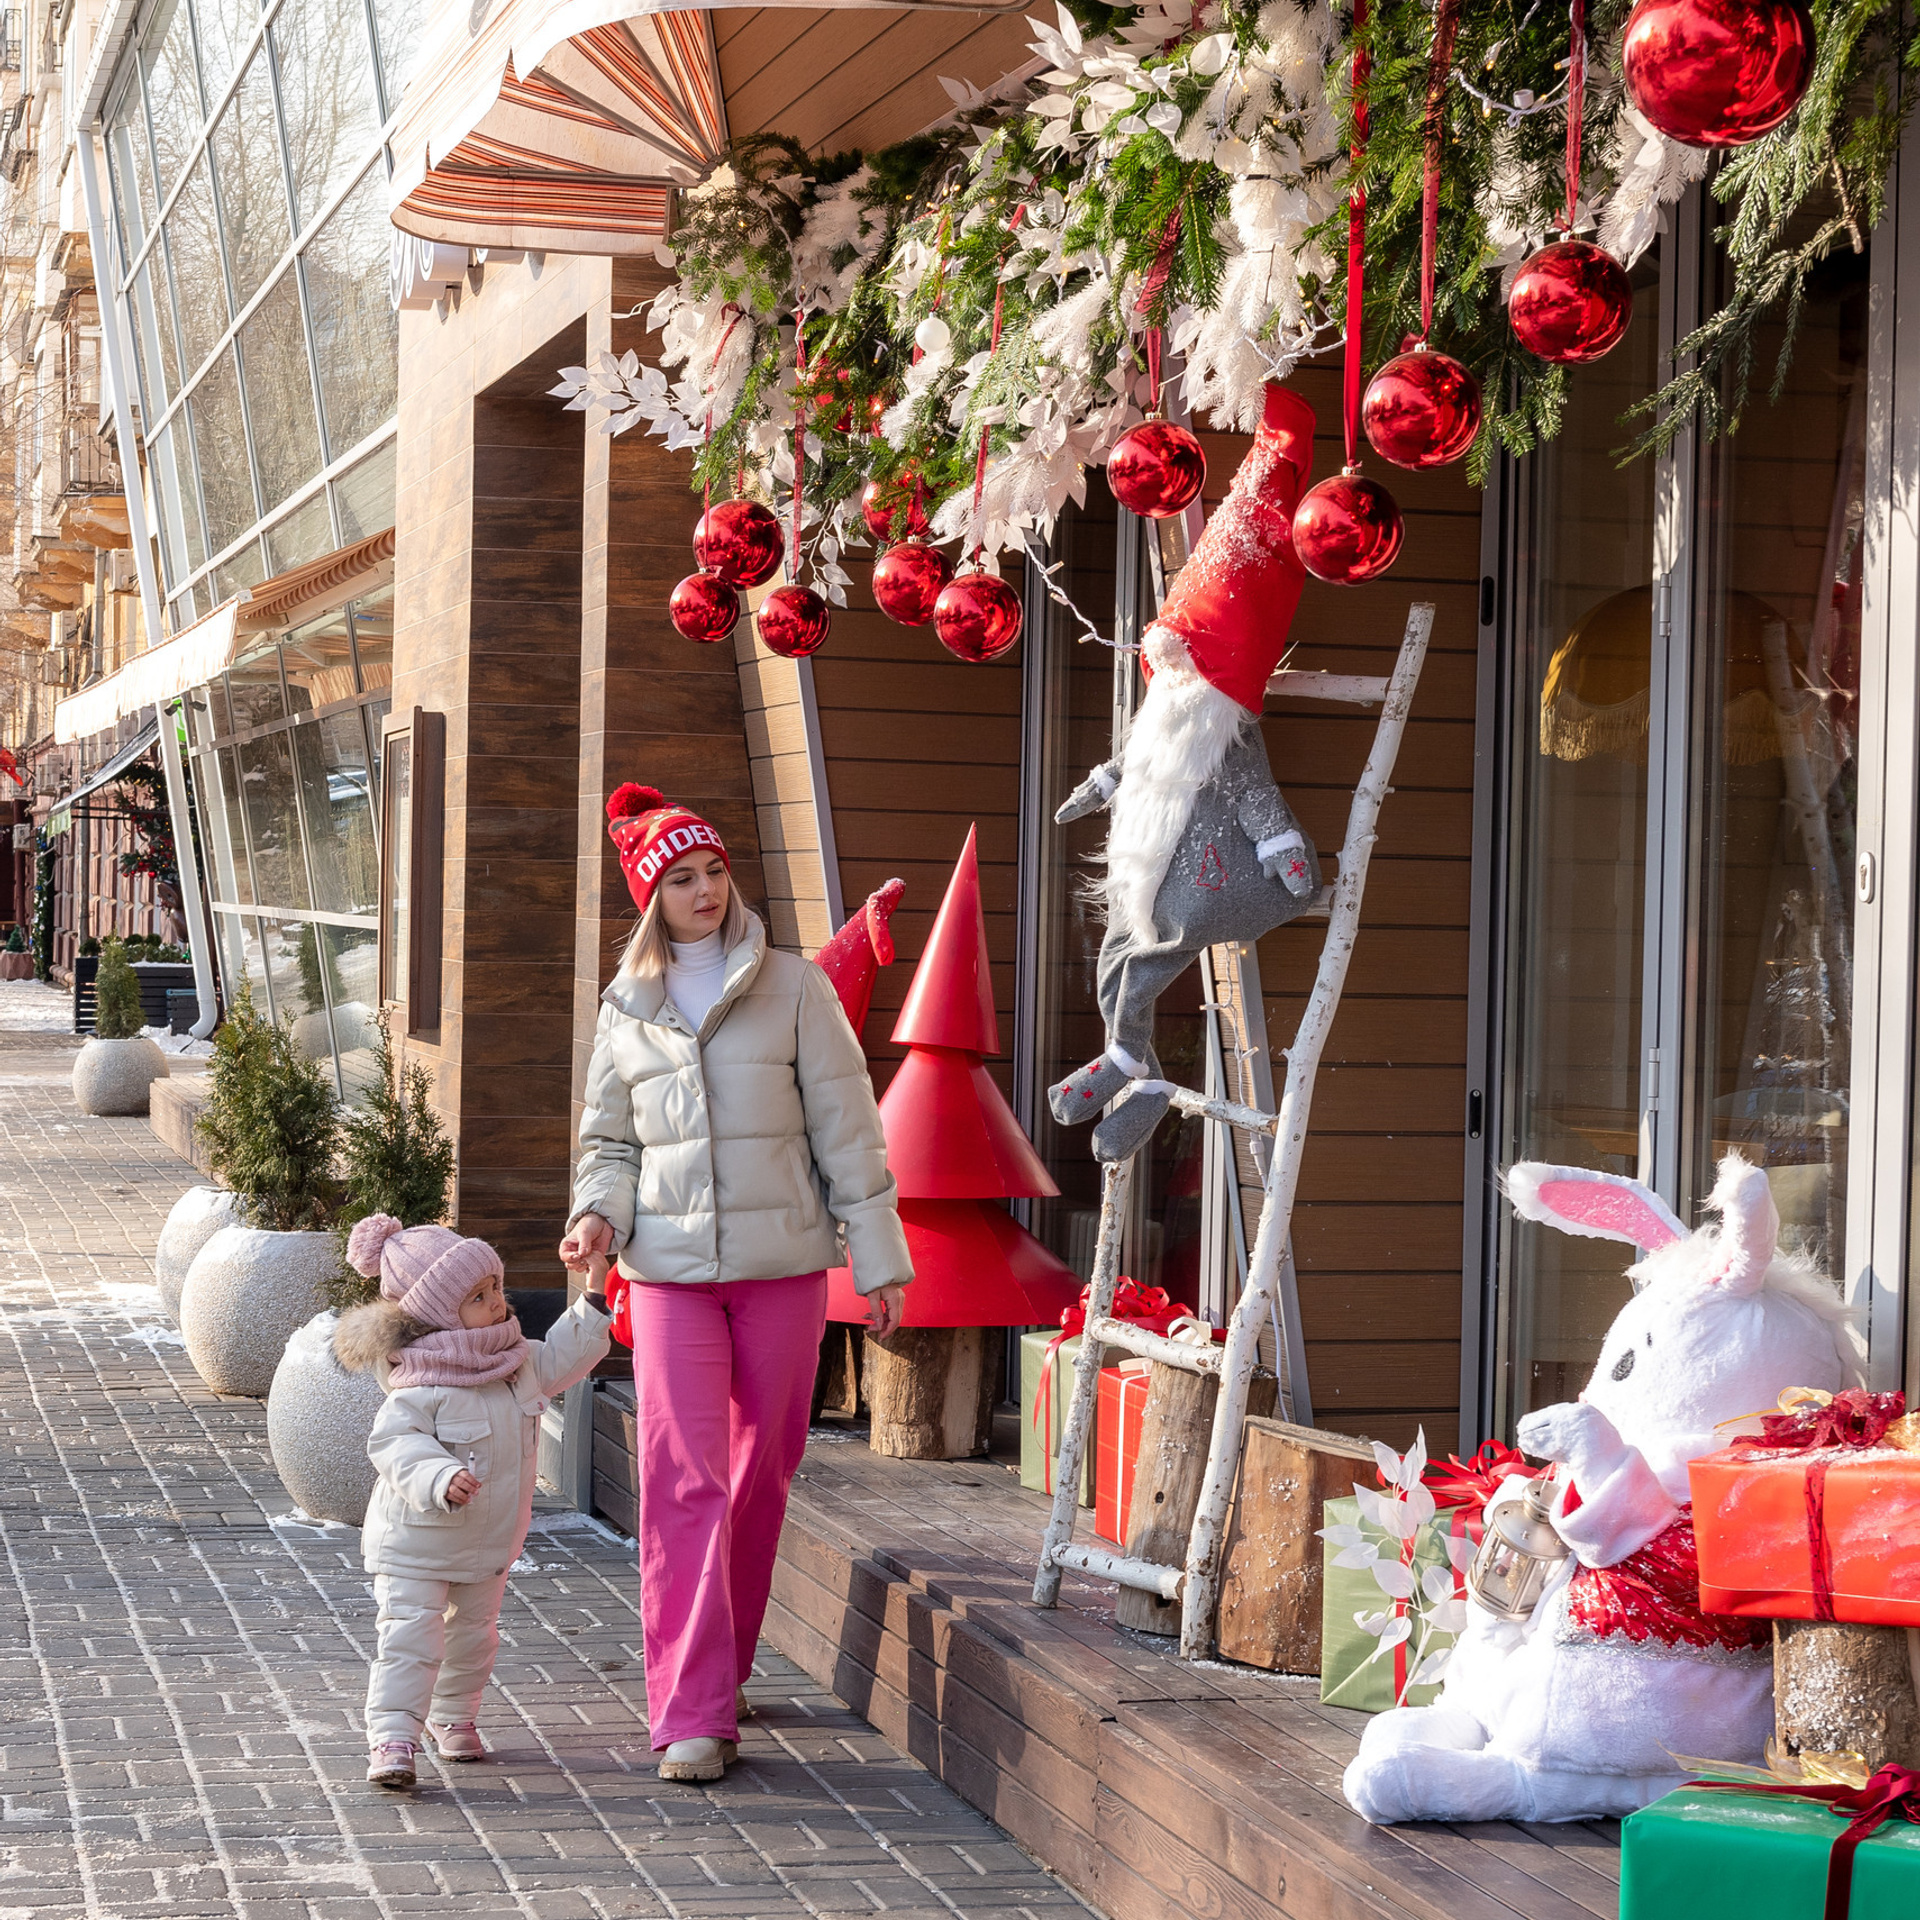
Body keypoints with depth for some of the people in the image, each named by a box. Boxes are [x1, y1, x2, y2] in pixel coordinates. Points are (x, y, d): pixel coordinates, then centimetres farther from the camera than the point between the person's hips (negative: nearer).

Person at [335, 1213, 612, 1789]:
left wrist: (594, 1301, 10)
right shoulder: (420, 1388, -24)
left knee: (473, 1636, 19)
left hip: (487, 1543, 8)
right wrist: (440, 1477, -44)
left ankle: (453, 1719, 38)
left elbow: (560, 1361, 17)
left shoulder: (515, 1359, 2)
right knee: (411, 1638, -12)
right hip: (417, 1542, -7)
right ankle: (392, 1740, -11)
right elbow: (395, 1441, -29)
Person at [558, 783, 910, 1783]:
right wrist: (599, 1213, -5)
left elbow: (845, 1127, 2)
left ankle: (721, 1672, 25)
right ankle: (692, 1713, -11)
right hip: (669, 1267, 0)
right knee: (683, 1482, -9)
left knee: (763, 1473, 8)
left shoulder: (793, 988, 2)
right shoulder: (627, 1008, 8)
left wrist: (878, 1256, 0)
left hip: (782, 1260, 0)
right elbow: (609, 1140, 16)